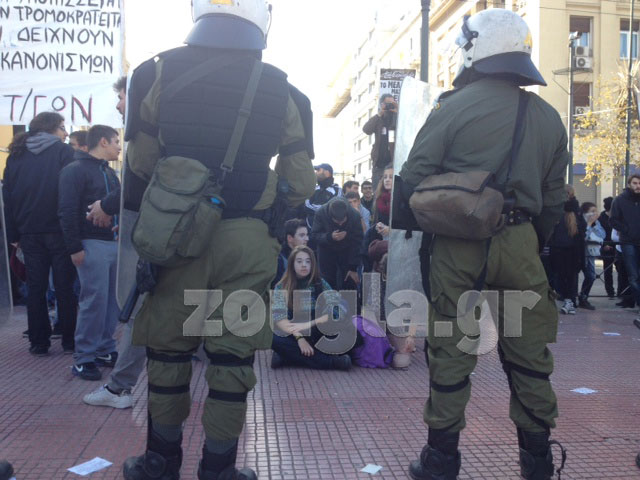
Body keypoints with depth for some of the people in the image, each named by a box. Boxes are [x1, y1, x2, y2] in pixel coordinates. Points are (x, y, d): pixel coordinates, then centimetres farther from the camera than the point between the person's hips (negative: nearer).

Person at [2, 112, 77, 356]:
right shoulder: (63, 151, -4)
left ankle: (39, 343, 12)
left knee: (35, 288, 9)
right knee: (64, 286, 4)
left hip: (29, 232, 4)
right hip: (58, 231, -4)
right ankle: (69, 341, 8)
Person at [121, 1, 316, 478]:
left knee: (167, 348, 15)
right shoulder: (280, 90, 2)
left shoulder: (159, 73, 3)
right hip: (247, 241, 0)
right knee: (233, 356, 9)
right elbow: (300, 184, 2)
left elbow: (140, 164, 5)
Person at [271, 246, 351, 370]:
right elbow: (279, 317, -15)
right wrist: (299, 337, -29)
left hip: (317, 336, 1)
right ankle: (330, 361, -30)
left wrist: (309, 324, -24)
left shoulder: (321, 284, 1)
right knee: (273, 339, -34)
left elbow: (334, 313, -11)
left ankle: (289, 356, -23)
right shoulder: (282, 287, -2)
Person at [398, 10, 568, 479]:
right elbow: (554, 200, 11)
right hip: (519, 244, 3)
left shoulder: (455, 106, -5)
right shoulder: (548, 118, 9)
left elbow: (414, 177, -7)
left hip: (458, 246, -3)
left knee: (451, 352, 7)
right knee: (528, 354, 13)